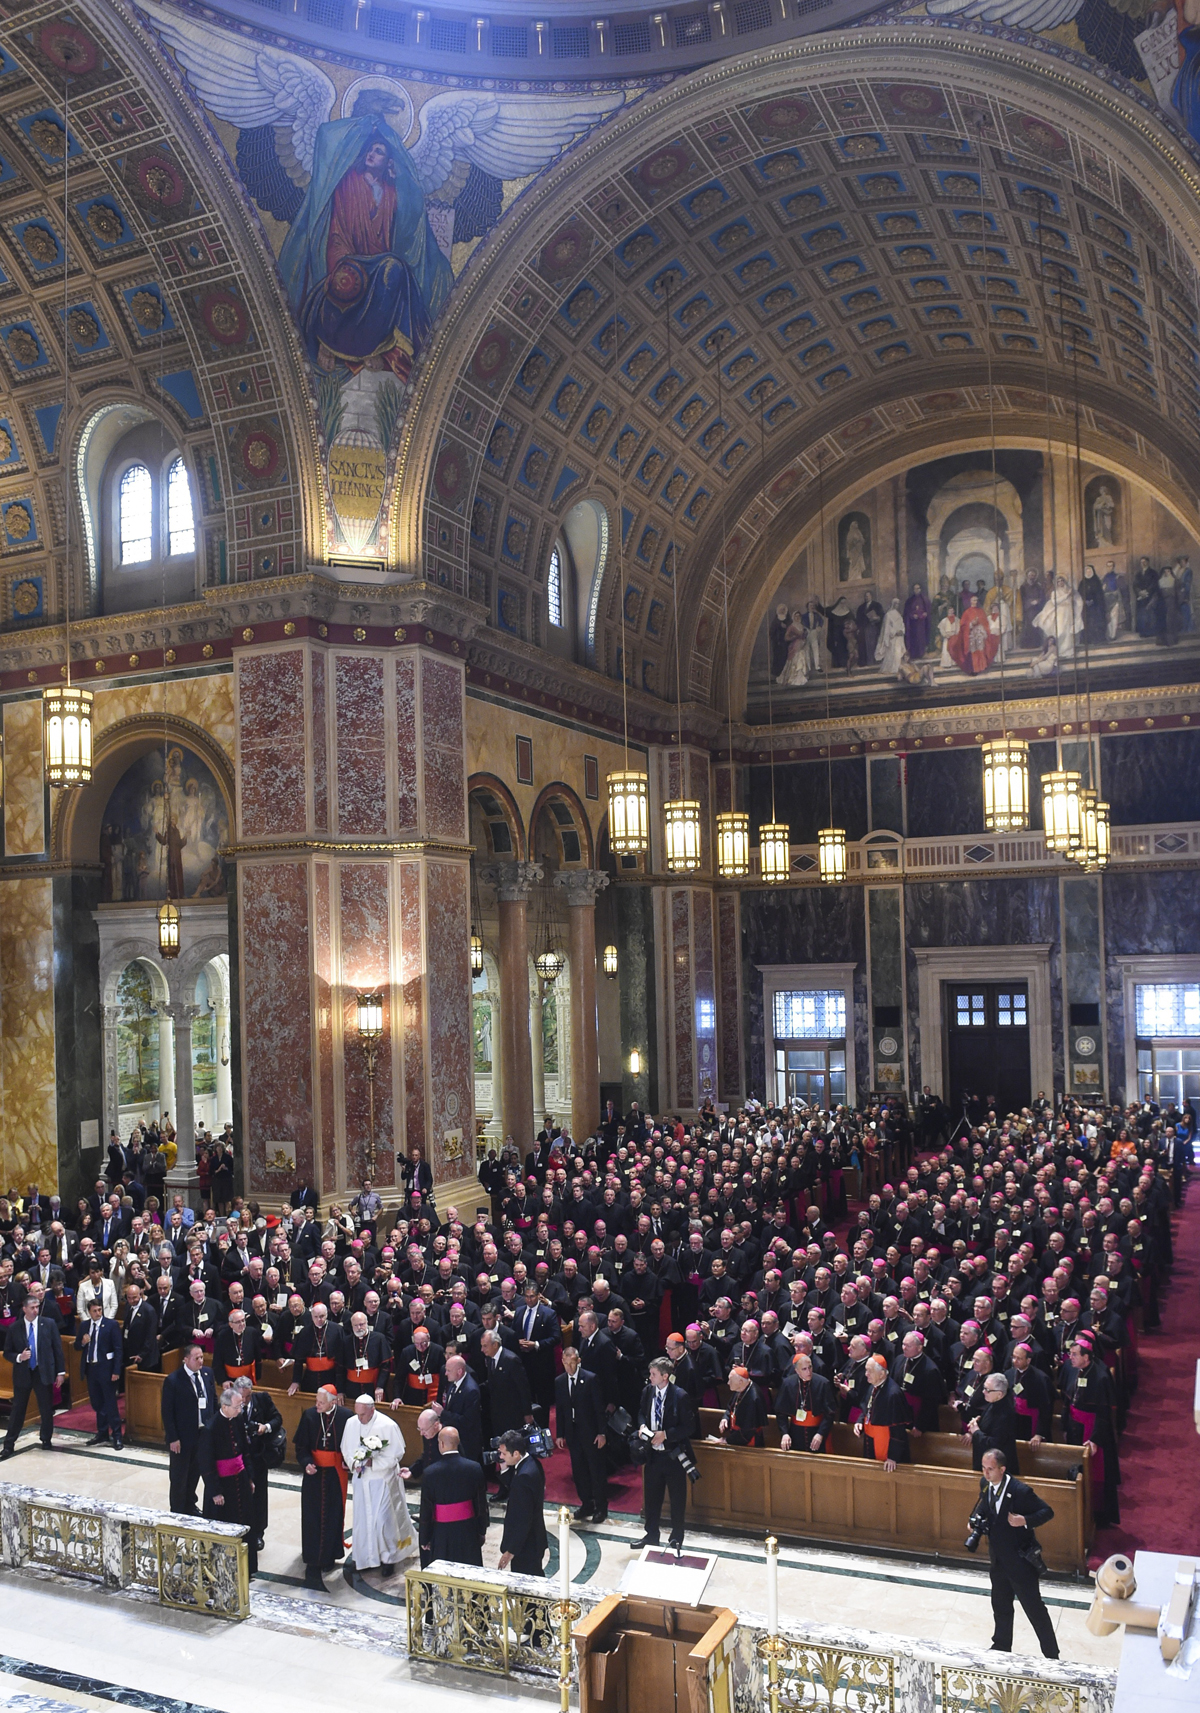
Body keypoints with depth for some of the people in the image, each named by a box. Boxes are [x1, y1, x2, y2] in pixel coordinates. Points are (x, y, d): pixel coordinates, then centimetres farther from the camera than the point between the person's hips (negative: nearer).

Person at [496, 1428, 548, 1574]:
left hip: (525, 1546, -10)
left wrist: (511, 1551, -18)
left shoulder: (524, 1477, -28)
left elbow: (522, 1520, -25)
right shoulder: (532, 1463, 2)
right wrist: (505, 1469, -5)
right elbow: (508, 1492, 8)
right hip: (534, 1540, 10)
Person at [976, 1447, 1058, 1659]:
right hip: (998, 1559, 7)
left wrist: (1025, 1520, -34)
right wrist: (977, 1517, -4)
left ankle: (1051, 1655, 21)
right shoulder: (985, 1483, -5)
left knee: (1034, 1608, 5)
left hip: (1020, 1560, -7)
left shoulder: (1020, 1491, -26)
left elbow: (1047, 1511, -19)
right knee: (1000, 1606, 23)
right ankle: (1001, 1647, 42)